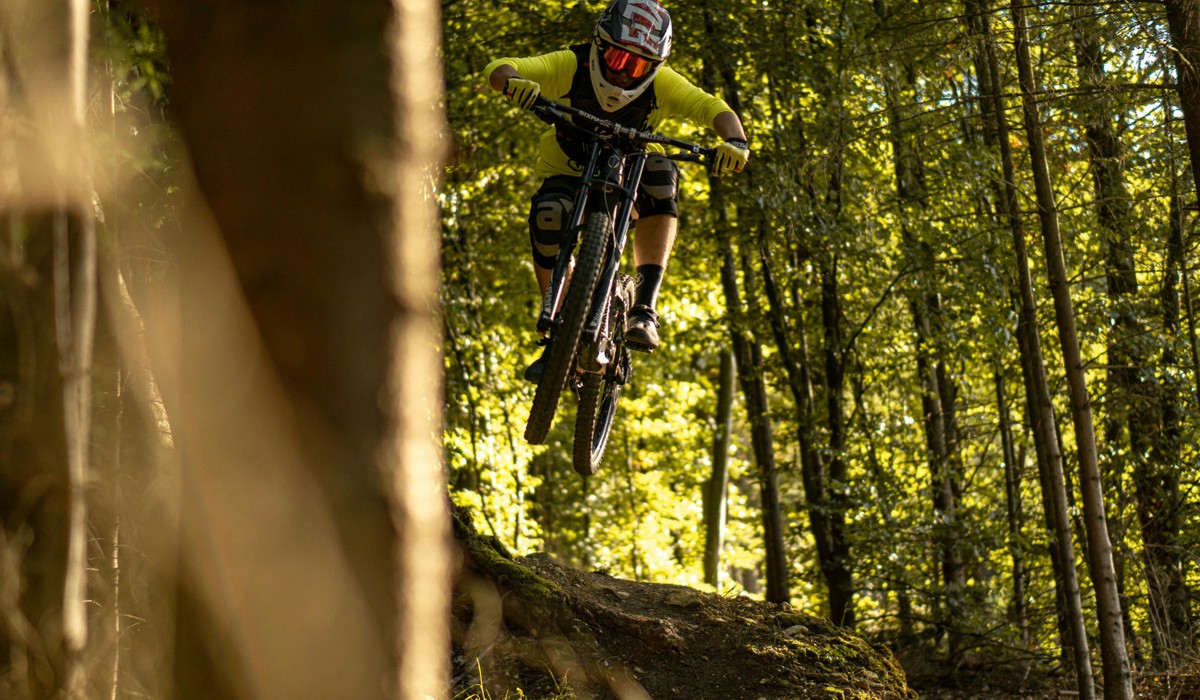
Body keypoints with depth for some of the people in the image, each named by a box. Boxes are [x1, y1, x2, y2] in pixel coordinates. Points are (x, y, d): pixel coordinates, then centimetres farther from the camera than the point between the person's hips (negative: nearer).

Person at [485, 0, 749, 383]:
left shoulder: (662, 85, -20)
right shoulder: (571, 66, -24)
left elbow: (715, 109, -28)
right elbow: (499, 69, -31)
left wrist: (734, 141, -50)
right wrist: (512, 81, -56)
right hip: (569, 171, -1)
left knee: (661, 173, -33)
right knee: (548, 214, -34)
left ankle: (644, 307, -38)